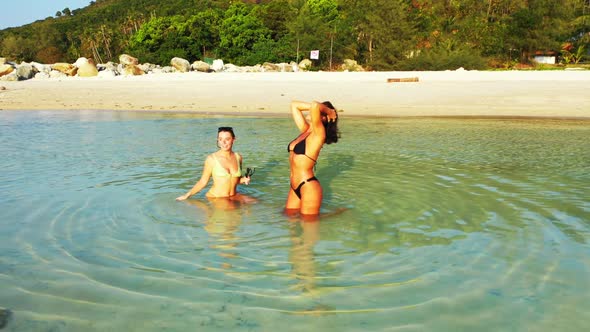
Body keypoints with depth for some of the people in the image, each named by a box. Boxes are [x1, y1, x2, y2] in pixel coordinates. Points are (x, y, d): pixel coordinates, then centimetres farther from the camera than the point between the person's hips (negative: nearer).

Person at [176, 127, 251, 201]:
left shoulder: (238, 157, 5)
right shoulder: (211, 159, -7)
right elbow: (203, 181, -1)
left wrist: (243, 180, -1)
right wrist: (187, 195, -5)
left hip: (234, 197, 4)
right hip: (215, 198, -4)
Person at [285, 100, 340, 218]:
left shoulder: (318, 133, -12)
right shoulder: (304, 131, 10)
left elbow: (315, 105, -28)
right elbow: (294, 105, 19)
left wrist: (329, 111, -10)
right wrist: (313, 107, 9)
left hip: (308, 187, -8)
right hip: (295, 187, 8)